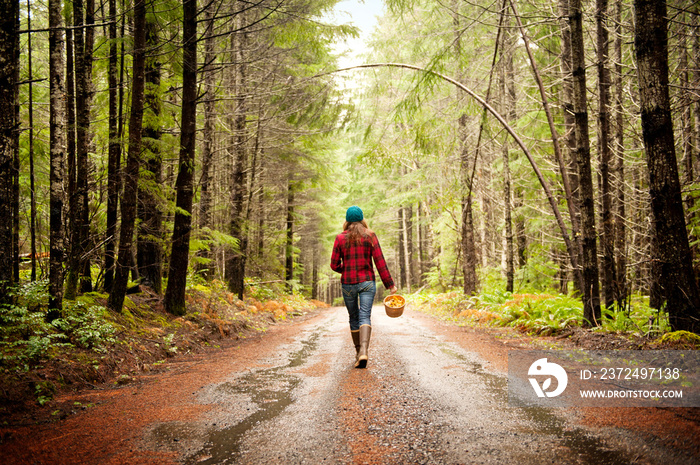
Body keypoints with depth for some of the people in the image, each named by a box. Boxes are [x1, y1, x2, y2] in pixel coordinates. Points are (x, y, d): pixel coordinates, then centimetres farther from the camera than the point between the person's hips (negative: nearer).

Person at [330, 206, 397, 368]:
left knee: (354, 318, 15)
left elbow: (334, 265, 0)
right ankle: (364, 350, -27)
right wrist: (390, 284, -2)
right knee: (365, 317, -6)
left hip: (348, 283, 1)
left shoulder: (340, 238, -1)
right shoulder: (370, 236, -1)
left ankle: (358, 352, 20)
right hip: (367, 282, -1)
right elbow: (380, 262, -5)